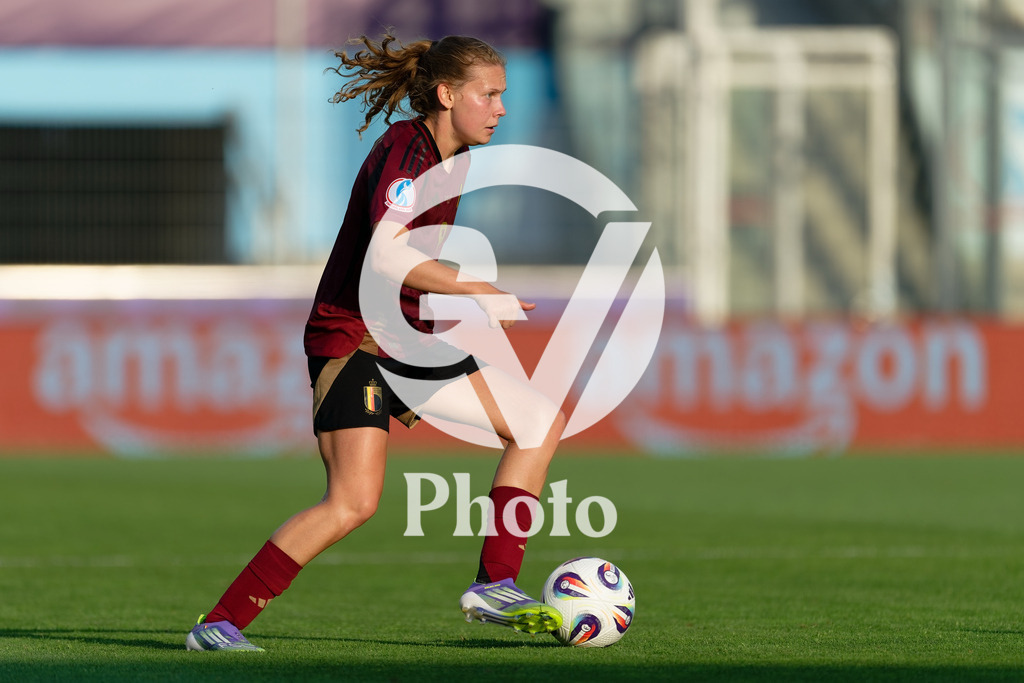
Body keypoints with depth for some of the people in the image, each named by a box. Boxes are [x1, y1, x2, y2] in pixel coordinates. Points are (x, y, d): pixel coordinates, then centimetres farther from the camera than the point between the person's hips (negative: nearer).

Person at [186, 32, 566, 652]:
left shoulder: (452, 158, 12)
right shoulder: (404, 150, -17)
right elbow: (386, 255, -31)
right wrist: (478, 293, -26)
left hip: (410, 345, 9)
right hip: (353, 340, -9)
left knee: (543, 420, 6)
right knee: (355, 502, -22)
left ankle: (495, 587, 5)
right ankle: (219, 625, -15)